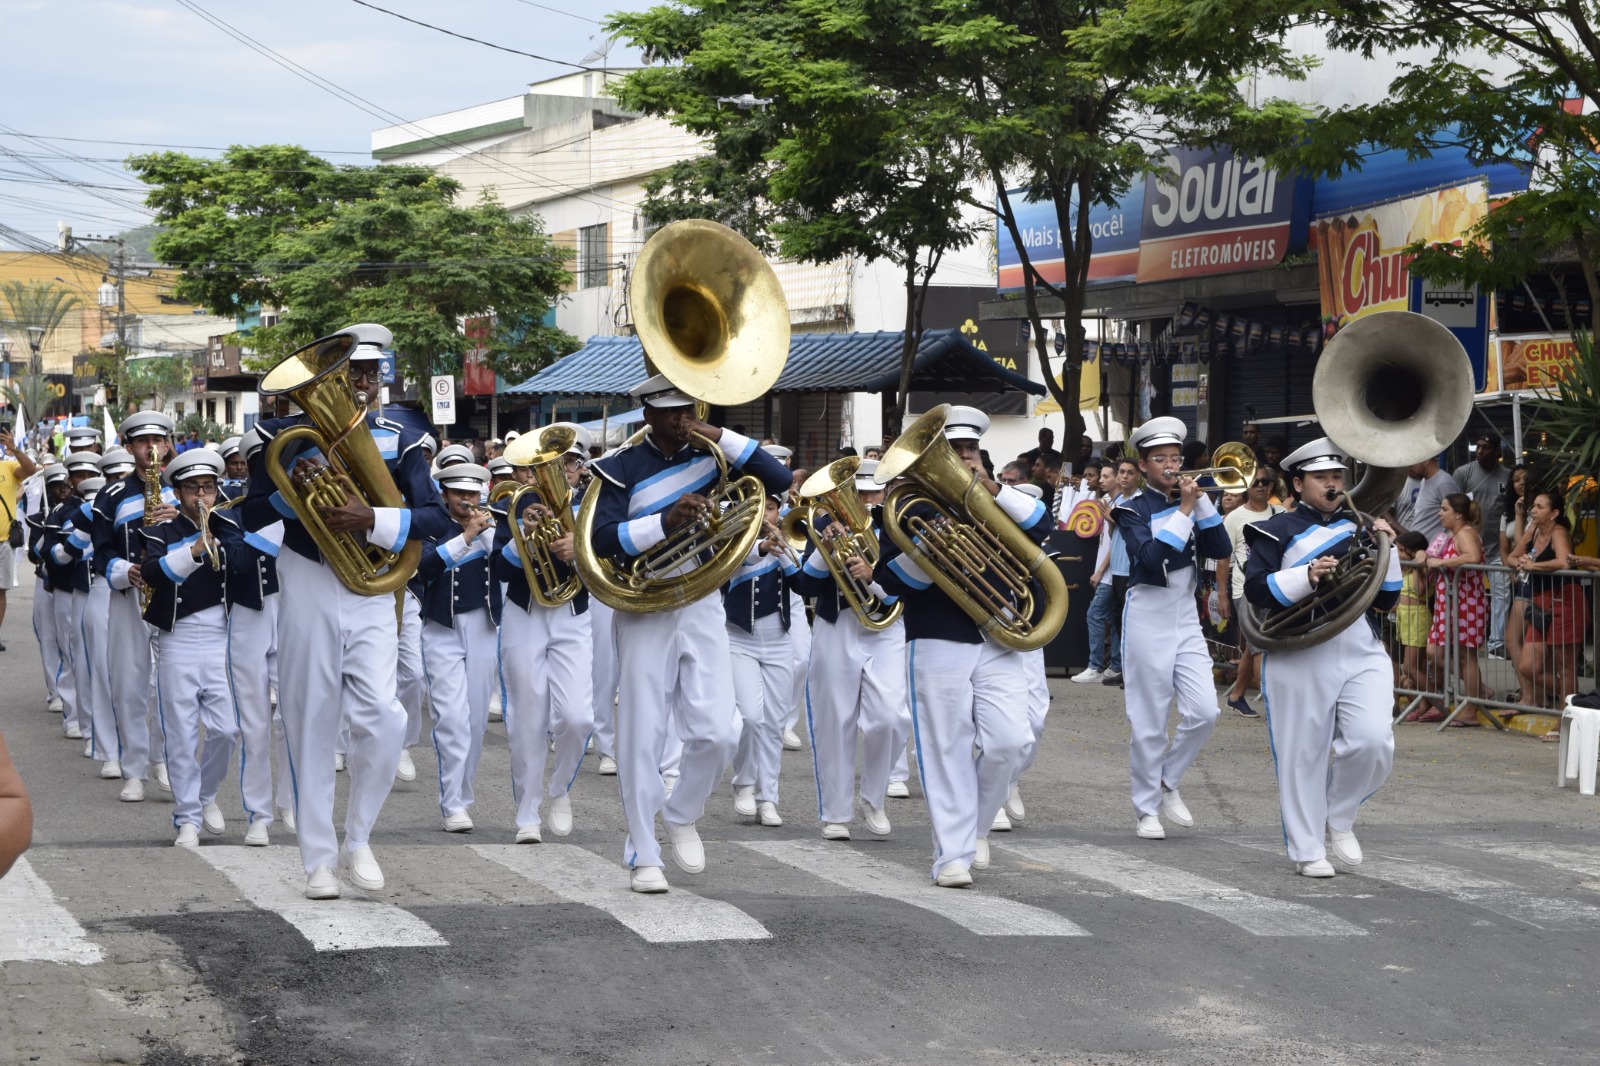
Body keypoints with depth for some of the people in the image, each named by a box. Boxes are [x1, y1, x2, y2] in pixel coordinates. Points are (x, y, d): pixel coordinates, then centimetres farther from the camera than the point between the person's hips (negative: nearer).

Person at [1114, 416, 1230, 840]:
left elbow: (1221, 549, -1)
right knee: (1149, 722, -2)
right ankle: (1147, 810, 8)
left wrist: (1202, 502, -9)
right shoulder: (1133, 510, -4)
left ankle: (1168, 781, 16)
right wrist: (1184, 511, -20)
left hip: (1186, 619, 5)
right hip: (1148, 619, -5)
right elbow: (1149, 556, -22)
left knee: (1204, 712, -6)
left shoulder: (1189, 501, 11)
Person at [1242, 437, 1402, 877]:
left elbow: (1386, 598, 16)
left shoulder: (1359, 527, 19)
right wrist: (1307, 576, -20)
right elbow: (1256, 589, -8)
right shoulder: (1278, 531, 5)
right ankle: (1307, 851, 13)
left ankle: (1339, 817, 13)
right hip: (1299, 658, -3)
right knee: (1302, 755, 1)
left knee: (1374, 742, -13)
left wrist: (1387, 549, 2)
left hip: (1362, 654, 3)